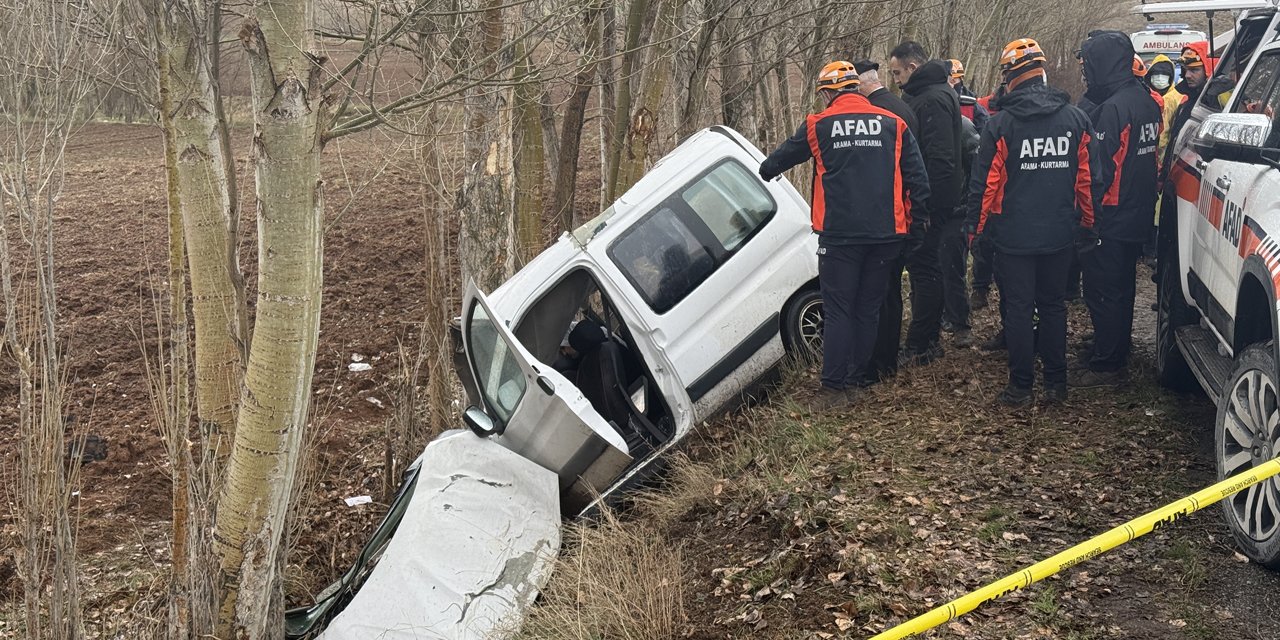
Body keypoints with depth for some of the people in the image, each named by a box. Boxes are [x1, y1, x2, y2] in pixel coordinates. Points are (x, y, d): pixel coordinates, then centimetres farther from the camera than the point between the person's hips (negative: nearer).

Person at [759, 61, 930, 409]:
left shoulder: (818, 125, 1)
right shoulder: (894, 124, 6)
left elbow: (780, 158, 14)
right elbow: (917, 179, 5)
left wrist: (760, 172, 36)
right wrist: (915, 226, 12)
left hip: (839, 235, -2)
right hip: (885, 235, 3)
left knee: (837, 311, 1)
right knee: (868, 309, 12)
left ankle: (835, 388, -3)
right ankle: (857, 379, 17)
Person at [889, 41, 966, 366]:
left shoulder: (933, 100, -17)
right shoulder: (924, 95, 16)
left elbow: (940, 159, -24)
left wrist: (927, 207, -24)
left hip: (931, 205, -11)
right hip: (929, 203, 11)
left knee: (924, 270, -5)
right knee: (924, 269, 16)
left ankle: (920, 346, 0)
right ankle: (929, 338, 25)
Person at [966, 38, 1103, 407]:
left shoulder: (1001, 123, -11)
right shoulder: (1075, 119, 1)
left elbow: (984, 183, -9)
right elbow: (1091, 179, 6)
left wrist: (977, 225, 2)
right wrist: (1086, 225, 15)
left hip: (1014, 235, -4)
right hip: (1060, 235, 4)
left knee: (1018, 309, 4)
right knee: (1054, 306, 14)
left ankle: (1020, 386, 8)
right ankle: (1056, 383, 19)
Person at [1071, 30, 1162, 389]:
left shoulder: (1112, 108, -22)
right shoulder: (1145, 101, 9)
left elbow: (1098, 169, -24)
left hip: (1109, 220, -10)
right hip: (1137, 216, 10)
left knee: (1102, 292, -2)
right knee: (1122, 289, 20)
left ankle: (1105, 366, 4)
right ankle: (1118, 354, 33)